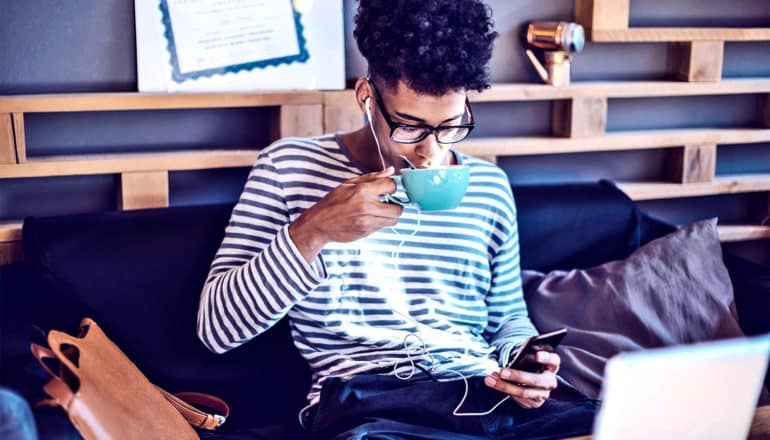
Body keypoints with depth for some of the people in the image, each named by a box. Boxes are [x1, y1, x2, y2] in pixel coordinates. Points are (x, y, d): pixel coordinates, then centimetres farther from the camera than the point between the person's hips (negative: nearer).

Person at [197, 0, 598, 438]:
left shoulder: (490, 186, 13)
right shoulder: (290, 168, 2)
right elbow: (216, 328, -3)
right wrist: (313, 232, -17)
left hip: (485, 394, 4)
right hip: (363, 403, -3)